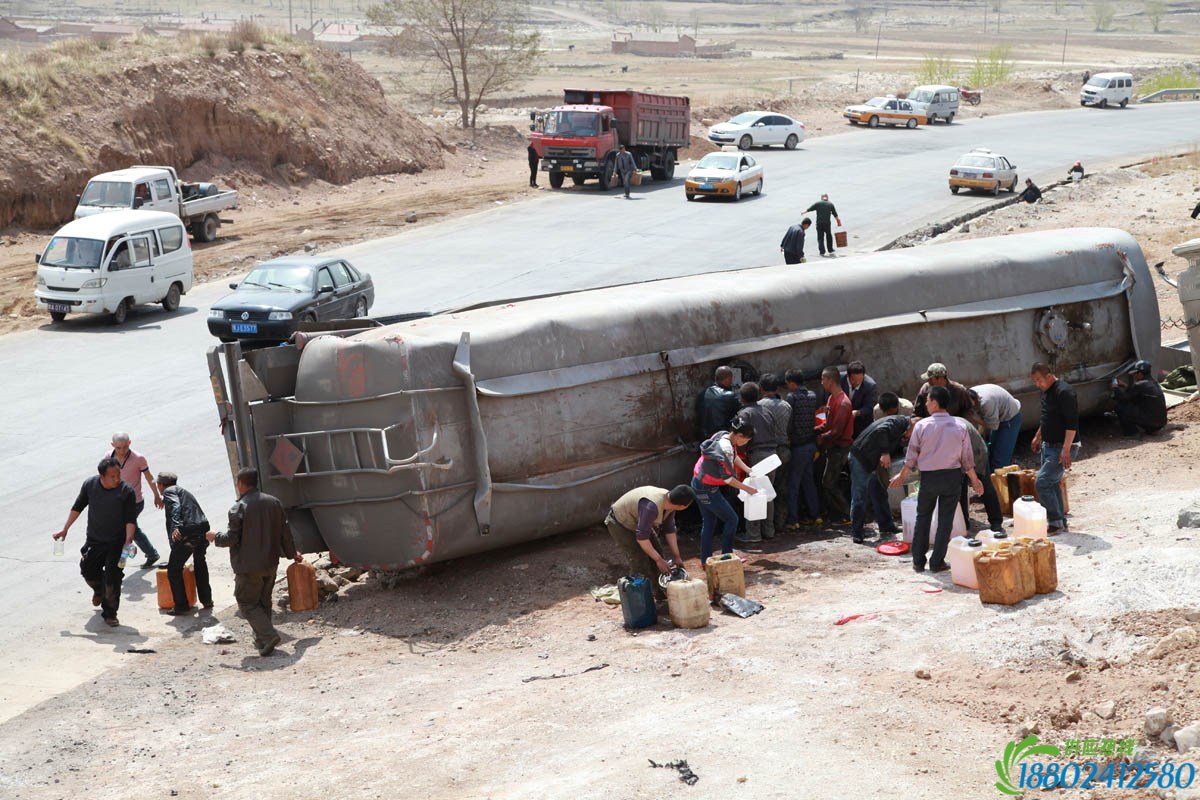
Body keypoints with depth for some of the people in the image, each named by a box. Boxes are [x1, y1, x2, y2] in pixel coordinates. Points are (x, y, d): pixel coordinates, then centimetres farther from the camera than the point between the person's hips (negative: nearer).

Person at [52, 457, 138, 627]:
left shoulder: (126, 491, -19)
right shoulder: (90, 485, -10)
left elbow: (130, 520, -18)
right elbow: (77, 508, 5)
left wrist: (128, 541, -31)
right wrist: (65, 530, 8)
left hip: (117, 543, -3)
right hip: (94, 540, 4)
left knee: (112, 578, -8)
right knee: (87, 569, 11)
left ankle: (110, 614, 8)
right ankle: (99, 590, 46)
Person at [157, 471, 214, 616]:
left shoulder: (169, 491, 5)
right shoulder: (184, 491, 31)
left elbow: (175, 507, -16)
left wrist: (176, 527, -31)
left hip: (187, 533, -8)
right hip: (203, 530, 8)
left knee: (174, 569, 6)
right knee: (200, 563, 31)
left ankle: (181, 605, 7)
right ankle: (206, 600, 36)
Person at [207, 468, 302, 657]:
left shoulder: (238, 508, -16)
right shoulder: (274, 502, 3)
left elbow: (232, 539, -15)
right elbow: (285, 531, 10)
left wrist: (215, 537, 6)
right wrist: (292, 553, 24)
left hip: (249, 567, -6)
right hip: (271, 564, 6)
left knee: (247, 603, 3)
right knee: (264, 601, 19)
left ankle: (268, 635, -13)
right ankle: (262, 640, 23)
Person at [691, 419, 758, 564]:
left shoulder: (723, 435, 0)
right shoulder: (726, 449, -28)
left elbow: (734, 457, 18)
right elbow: (728, 479, -22)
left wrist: (749, 470, 11)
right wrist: (747, 489, -11)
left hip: (698, 483, 10)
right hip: (707, 489, -10)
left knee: (708, 522, 16)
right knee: (731, 519, 1)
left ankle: (705, 560, 20)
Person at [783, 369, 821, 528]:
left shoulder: (792, 397, -15)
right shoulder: (812, 395, 8)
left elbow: (789, 422, -15)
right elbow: (814, 420, 12)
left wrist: (786, 439, -3)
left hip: (798, 446, -8)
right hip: (811, 443, 8)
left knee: (792, 484, -3)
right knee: (808, 480, 17)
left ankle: (792, 520, -3)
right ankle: (814, 515, 20)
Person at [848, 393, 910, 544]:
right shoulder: (899, 421, -18)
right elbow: (880, 431, -36)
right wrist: (885, 453, -34)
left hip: (871, 462, 10)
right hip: (860, 458, -10)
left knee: (879, 494, 16)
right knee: (860, 497, -4)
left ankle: (886, 528, 26)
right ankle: (857, 534, 2)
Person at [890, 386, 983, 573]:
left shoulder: (922, 426, -10)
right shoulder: (960, 426, -4)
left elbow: (911, 456, -3)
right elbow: (967, 458, 1)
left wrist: (902, 476, 12)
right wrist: (974, 480, 14)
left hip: (929, 476, -1)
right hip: (952, 476, 1)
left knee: (923, 517, 14)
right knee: (945, 520, 7)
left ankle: (918, 561, 15)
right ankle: (937, 562, 8)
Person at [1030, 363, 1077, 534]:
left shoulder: (1064, 392, -19)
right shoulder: (1045, 391, 11)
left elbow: (1072, 423, -24)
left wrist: (1066, 449, -28)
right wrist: (1037, 437, 29)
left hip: (1060, 447, -9)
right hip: (1048, 445, 9)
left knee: (1042, 482, -14)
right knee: (1052, 484, 13)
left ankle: (1055, 522, -6)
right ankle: (1060, 521, 21)